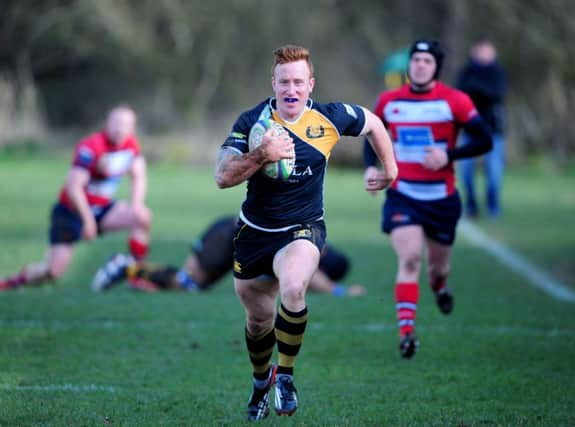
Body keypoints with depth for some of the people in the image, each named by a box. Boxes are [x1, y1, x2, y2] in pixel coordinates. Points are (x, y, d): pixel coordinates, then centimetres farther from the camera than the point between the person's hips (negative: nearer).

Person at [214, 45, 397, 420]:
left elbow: (373, 124, 11)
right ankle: (261, 381, 45)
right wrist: (262, 155, -33)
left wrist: (390, 170, 18)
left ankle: (285, 376, -12)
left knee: (292, 289, -32)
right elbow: (223, 176, -19)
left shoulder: (330, 118, -10)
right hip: (254, 231, 2)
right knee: (259, 320, 13)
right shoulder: (252, 121, -12)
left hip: (303, 229, -2)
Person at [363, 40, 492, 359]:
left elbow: (484, 141, -7)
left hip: (442, 197, 0)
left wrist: (448, 156, -20)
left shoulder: (455, 101, -8)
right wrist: (371, 166, -2)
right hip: (403, 195, 0)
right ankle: (407, 330, -21)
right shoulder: (389, 102, 1)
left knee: (438, 264, 13)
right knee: (409, 258, -19)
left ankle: (440, 287, 52)